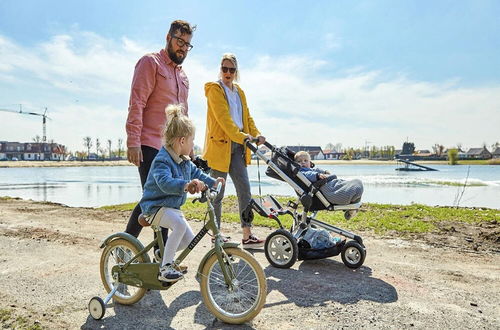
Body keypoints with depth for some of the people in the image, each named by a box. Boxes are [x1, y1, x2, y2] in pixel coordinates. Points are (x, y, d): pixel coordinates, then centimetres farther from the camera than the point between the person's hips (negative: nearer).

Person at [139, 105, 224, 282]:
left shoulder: (185, 161, 7)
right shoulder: (162, 160, -24)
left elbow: (196, 173, 26)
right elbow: (165, 182, -43)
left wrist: (213, 182, 21)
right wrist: (185, 185, -59)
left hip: (173, 207, 9)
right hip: (156, 207, -9)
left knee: (189, 240, 7)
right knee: (180, 225, -34)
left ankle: (164, 255, 31)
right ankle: (165, 267, -23)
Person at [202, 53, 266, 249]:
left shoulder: (239, 92, 20)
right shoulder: (215, 89, -2)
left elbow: (247, 117, 15)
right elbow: (223, 117, -16)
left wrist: (256, 134, -4)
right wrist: (241, 136, -27)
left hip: (237, 146, 7)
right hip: (220, 144, -6)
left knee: (244, 190, 1)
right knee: (217, 193, 1)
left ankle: (247, 236, 6)